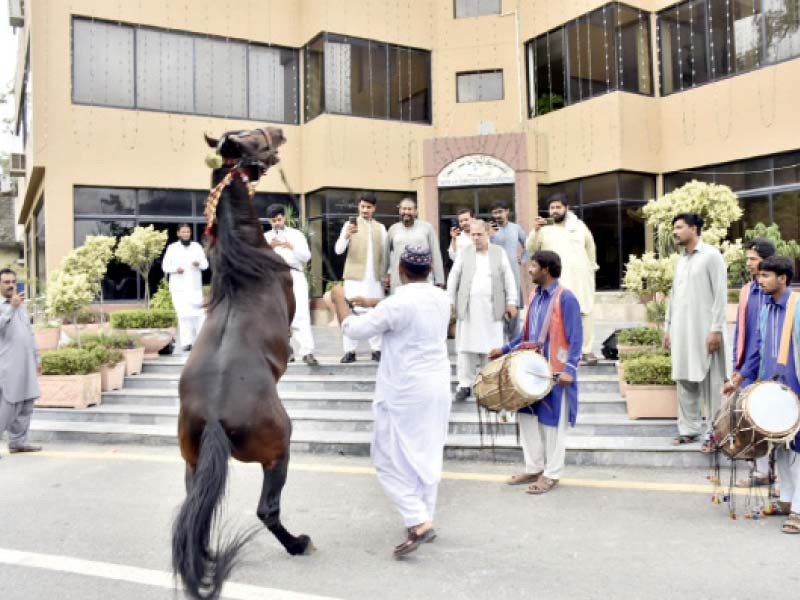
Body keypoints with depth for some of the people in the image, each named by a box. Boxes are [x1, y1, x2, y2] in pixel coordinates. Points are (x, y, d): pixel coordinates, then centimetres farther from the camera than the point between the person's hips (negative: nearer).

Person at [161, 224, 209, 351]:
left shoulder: (197, 246, 9)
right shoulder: (172, 248, 4)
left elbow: (205, 264, 8)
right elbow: (165, 266, 3)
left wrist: (199, 263, -14)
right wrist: (176, 269, -16)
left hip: (195, 287, 2)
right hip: (179, 288, -2)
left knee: (199, 313, -3)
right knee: (183, 314, -6)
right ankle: (186, 342, -3)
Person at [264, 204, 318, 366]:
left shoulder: (296, 234, 14)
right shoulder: (266, 237, 17)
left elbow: (307, 256, 4)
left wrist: (291, 247, -12)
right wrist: (269, 247, -10)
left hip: (295, 276, -2)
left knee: (301, 314, -15)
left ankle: (307, 352, -20)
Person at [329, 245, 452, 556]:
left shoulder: (397, 304, -19)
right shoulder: (441, 299, 4)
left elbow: (354, 329, -12)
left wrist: (340, 300, 4)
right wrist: (374, 303, 23)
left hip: (404, 393, -7)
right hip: (437, 388, 7)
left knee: (390, 460, 4)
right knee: (428, 457, 16)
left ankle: (418, 521, -5)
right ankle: (426, 520, 24)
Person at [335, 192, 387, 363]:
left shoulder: (380, 228, 12)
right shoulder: (350, 225, 1)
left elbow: (384, 253, 14)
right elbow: (338, 250, -10)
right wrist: (346, 236, -29)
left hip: (375, 277, 3)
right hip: (355, 276, -3)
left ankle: (377, 349, 10)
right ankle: (350, 350, -2)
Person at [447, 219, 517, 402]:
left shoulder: (499, 252, 9)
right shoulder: (464, 253, 8)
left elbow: (508, 278, 7)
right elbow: (453, 278, 7)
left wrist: (511, 302, 1)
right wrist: (450, 301, 1)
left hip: (491, 308, 0)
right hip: (468, 308, 0)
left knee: (490, 346, 1)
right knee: (466, 346, 0)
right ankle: (465, 384, 6)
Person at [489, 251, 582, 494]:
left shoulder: (565, 298, -14)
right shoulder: (535, 296, 10)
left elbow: (576, 338, -16)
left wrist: (569, 369, -24)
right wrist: (505, 349, 15)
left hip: (555, 372, -8)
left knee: (552, 422, 4)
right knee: (527, 417, 12)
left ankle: (552, 474, 18)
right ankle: (534, 468, 27)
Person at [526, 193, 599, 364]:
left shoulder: (579, 225, 11)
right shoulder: (545, 229, 4)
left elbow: (590, 246, 23)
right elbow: (531, 249, -5)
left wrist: (592, 267, 21)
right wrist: (535, 230, -19)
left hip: (581, 277, 2)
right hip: (556, 281, -2)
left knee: (585, 313, 2)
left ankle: (586, 350, 8)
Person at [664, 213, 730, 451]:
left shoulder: (711, 255, -5)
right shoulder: (680, 259, 16)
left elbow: (720, 294, -10)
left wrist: (716, 329, -16)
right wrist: (668, 327, 13)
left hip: (705, 330, -7)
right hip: (682, 331, 7)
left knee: (710, 382, -1)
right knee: (685, 381, 9)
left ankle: (714, 433, 6)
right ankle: (689, 429, 18)